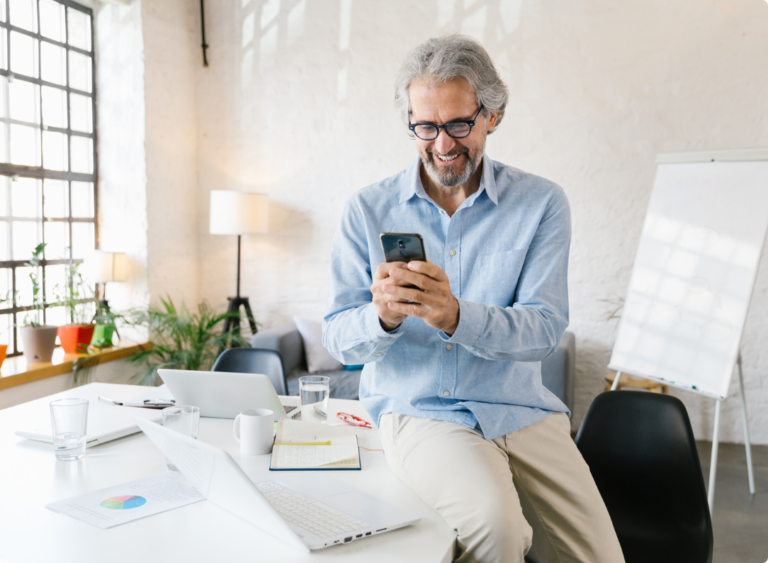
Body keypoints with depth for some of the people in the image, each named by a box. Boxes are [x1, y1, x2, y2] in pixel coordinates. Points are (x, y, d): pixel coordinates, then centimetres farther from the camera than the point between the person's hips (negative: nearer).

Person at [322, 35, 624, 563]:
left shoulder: (541, 203, 1)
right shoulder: (367, 211, 2)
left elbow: (545, 328, -9)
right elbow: (339, 337, -1)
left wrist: (455, 316, -29)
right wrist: (383, 317, -25)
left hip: (519, 409, 2)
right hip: (416, 409, -1)